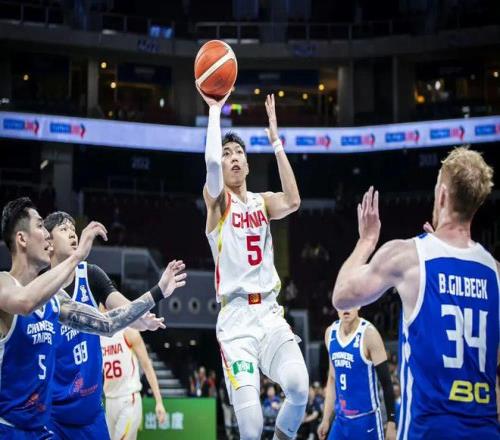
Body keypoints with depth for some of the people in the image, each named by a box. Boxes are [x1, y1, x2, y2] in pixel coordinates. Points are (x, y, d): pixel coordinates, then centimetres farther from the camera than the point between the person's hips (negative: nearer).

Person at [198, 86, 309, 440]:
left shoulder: (263, 201, 15)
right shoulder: (218, 200, 5)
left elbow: (293, 202, -8)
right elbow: (211, 161, -17)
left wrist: (275, 140, -7)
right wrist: (215, 109, -10)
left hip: (269, 313, 3)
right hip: (236, 318, -3)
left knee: (299, 387, -23)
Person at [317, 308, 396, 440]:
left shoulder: (368, 333, -14)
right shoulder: (330, 332, 6)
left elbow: (386, 381, -12)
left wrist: (391, 422, -15)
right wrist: (326, 419, 14)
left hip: (366, 419, -6)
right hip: (341, 419, 6)